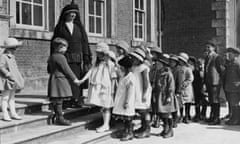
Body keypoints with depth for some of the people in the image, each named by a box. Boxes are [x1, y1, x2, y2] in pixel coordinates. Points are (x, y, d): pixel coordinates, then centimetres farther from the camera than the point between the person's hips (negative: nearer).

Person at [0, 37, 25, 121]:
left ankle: (13, 114, 18)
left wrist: (19, 77, 13)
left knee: (12, 98, 13)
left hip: (13, 81, 9)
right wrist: (8, 74, -24)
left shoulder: (12, 57, 15)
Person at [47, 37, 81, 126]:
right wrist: (74, 79, -6)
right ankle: (59, 118, 0)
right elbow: (66, 69, -14)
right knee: (59, 99, -5)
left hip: (53, 79, 10)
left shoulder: (51, 57, 14)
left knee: (56, 100, 14)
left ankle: (56, 116, 22)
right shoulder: (60, 57, -15)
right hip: (60, 80, -10)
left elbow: (49, 70, 22)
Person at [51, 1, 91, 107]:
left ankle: (77, 100, 3)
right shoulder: (59, 27, 7)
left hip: (78, 58, 2)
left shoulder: (79, 27, 14)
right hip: (65, 58, -2)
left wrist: (86, 57, 2)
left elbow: (84, 42, 11)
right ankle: (68, 101, -6)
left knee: (77, 78, -2)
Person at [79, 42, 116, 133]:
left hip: (105, 88, -5)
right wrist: (83, 80, -10)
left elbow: (113, 78, -5)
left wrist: (112, 89, -6)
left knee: (106, 107, 1)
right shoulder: (96, 63, 10)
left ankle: (106, 125, 5)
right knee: (102, 107, 11)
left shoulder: (110, 64, -6)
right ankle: (105, 124, 21)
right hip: (96, 88, 6)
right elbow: (90, 71, 2)